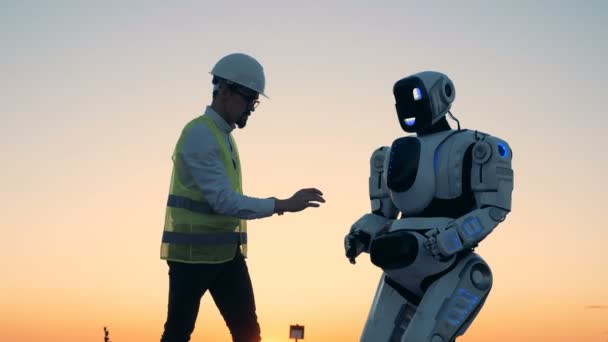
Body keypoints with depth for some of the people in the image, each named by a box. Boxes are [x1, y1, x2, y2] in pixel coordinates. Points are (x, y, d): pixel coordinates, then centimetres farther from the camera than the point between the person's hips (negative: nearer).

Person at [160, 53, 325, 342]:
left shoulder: (223, 135, 13)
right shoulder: (199, 135, -16)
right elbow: (224, 200, -24)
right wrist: (284, 205, -24)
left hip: (226, 253, 9)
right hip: (192, 253, -9)